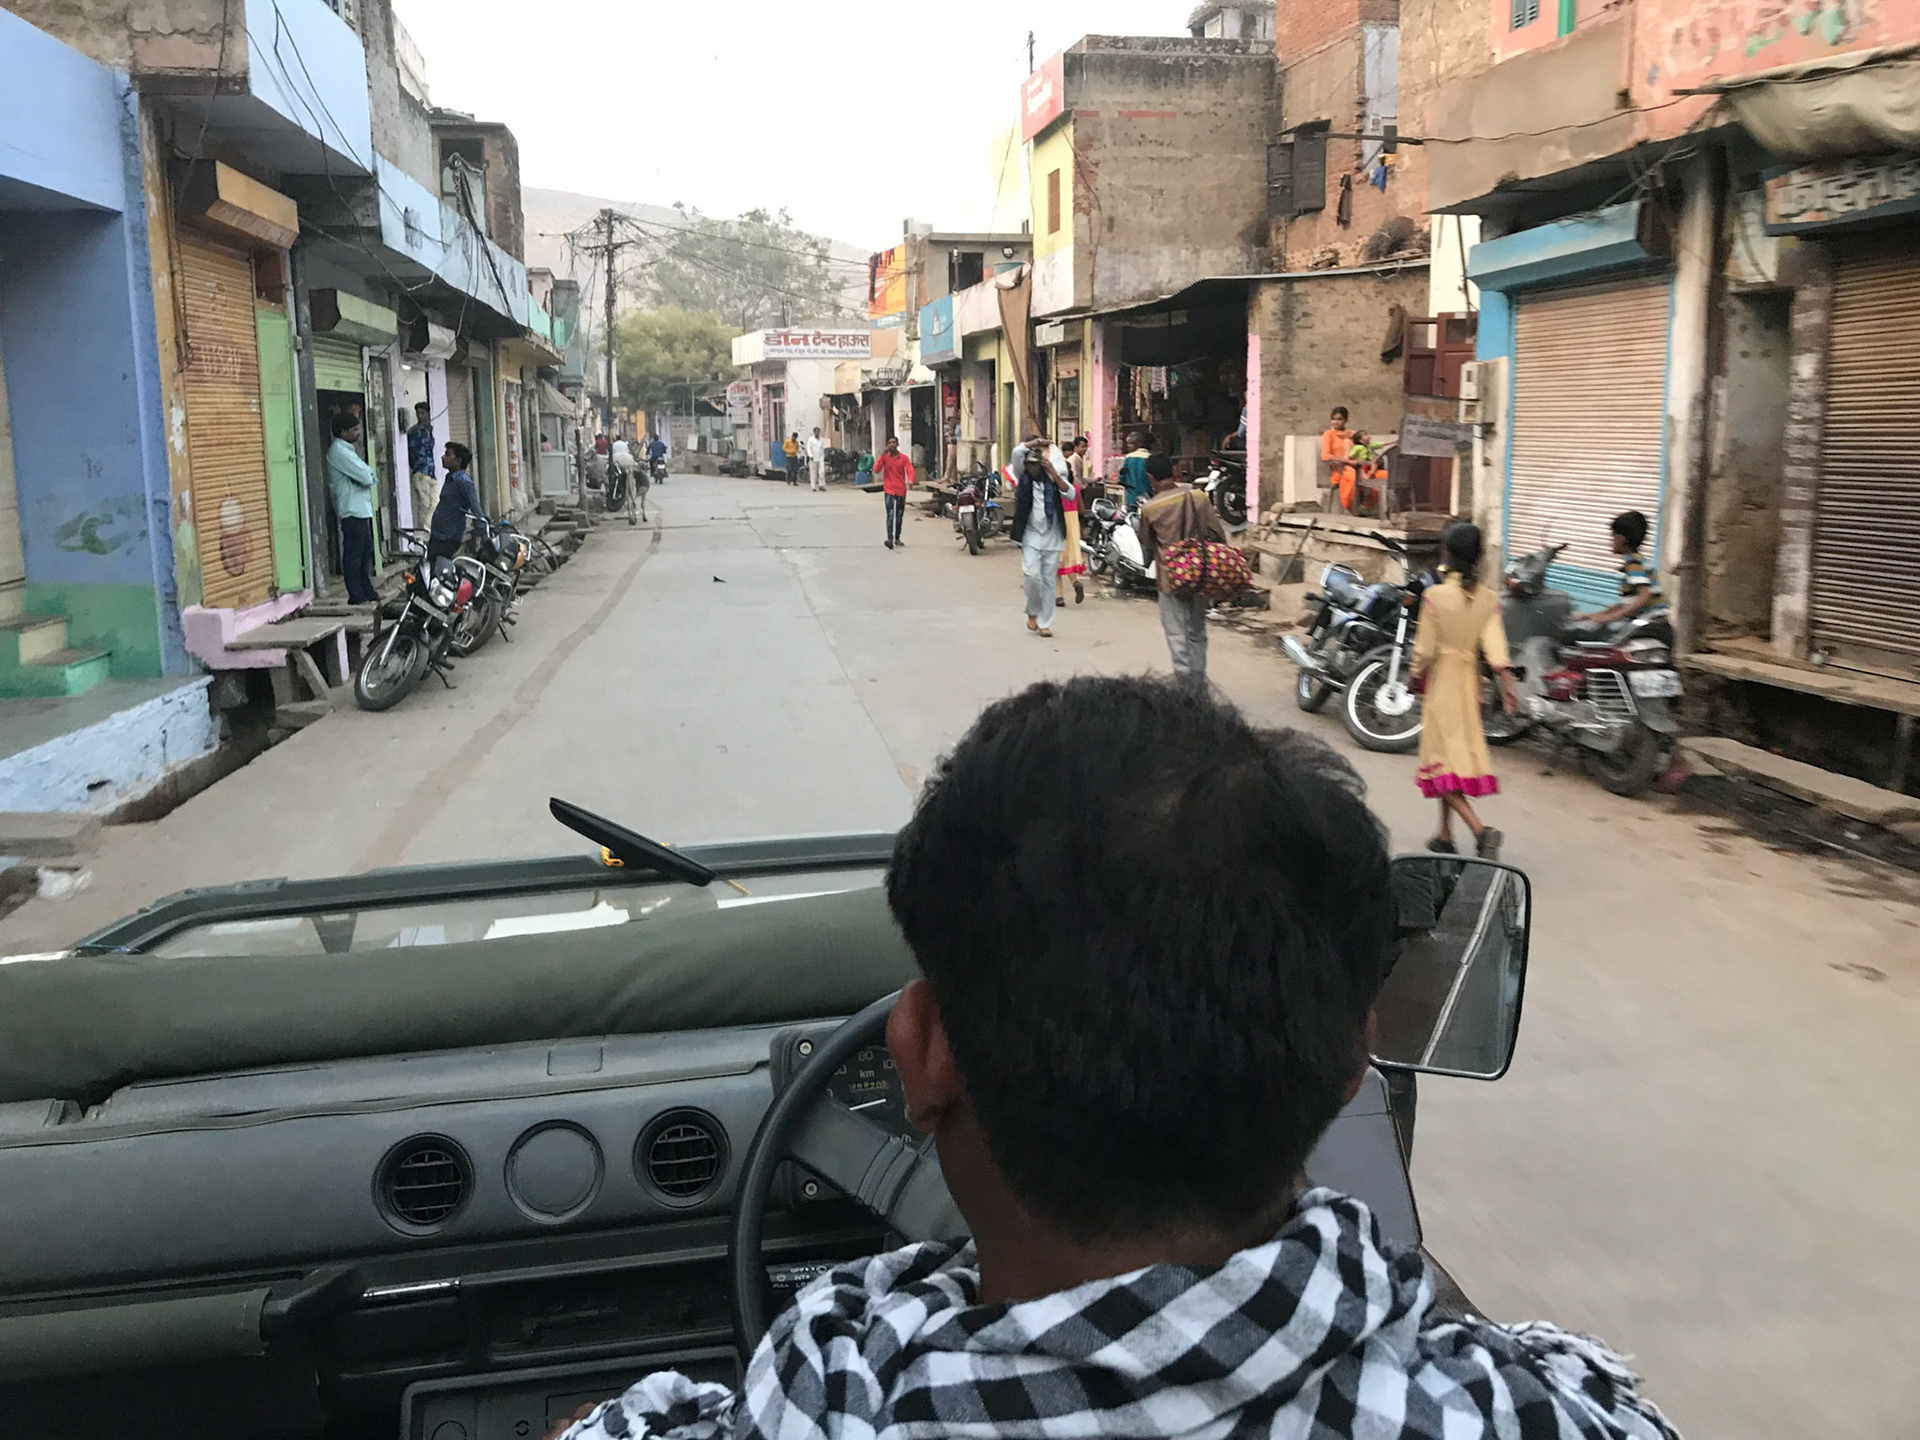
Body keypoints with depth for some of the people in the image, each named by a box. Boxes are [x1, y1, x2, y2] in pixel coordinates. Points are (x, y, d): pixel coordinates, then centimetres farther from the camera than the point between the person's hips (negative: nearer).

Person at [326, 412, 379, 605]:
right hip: (352, 509, -10)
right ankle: (356, 596, -3)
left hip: (361, 508, 10)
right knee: (353, 554, -6)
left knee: (366, 550, 15)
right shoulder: (339, 451, -15)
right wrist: (372, 477, 1)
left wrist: (369, 475, -4)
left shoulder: (346, 449, 18)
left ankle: (367, 592, 22)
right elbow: (365, 476, -20)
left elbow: (367, 475, 18)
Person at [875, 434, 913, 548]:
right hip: (889, 490, -2)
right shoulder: (885, 457, 1)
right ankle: (890, 539, -25)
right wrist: (881, 456, -15)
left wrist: (910, 480, -28)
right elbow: (876, 470, -7)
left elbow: (910, 470, -7)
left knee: (899, 516, 10)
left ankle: (897, 538, 23)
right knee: (890, 515, -16)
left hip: (901, 490, 2)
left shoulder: (904, 458, 2)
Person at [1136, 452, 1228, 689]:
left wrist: (1146, 563, 28)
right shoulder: (1198, 497, -1)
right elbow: (1218, 534, 1)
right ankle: (1199, 682, 22)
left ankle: (1185, 682, -2)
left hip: (1171, 578, -4)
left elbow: (1146, 545, 7)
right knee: (1197, 632, 16)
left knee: (1176, 634, 2)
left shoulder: (1150, 509, -8)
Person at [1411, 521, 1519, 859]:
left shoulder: (1435, 596, -15)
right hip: (1469, 682, 5)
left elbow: (1425, 650, -12)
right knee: (1461, 754, 18)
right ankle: (1444, 835, 28)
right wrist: (1507, 684, -14)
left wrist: (1416, 677, 4)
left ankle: (1480, 830, -21)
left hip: (1441, 682, -5)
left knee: (1442, 761, -2)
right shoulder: (1489, 599, -2)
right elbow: (1495, 645, -13)